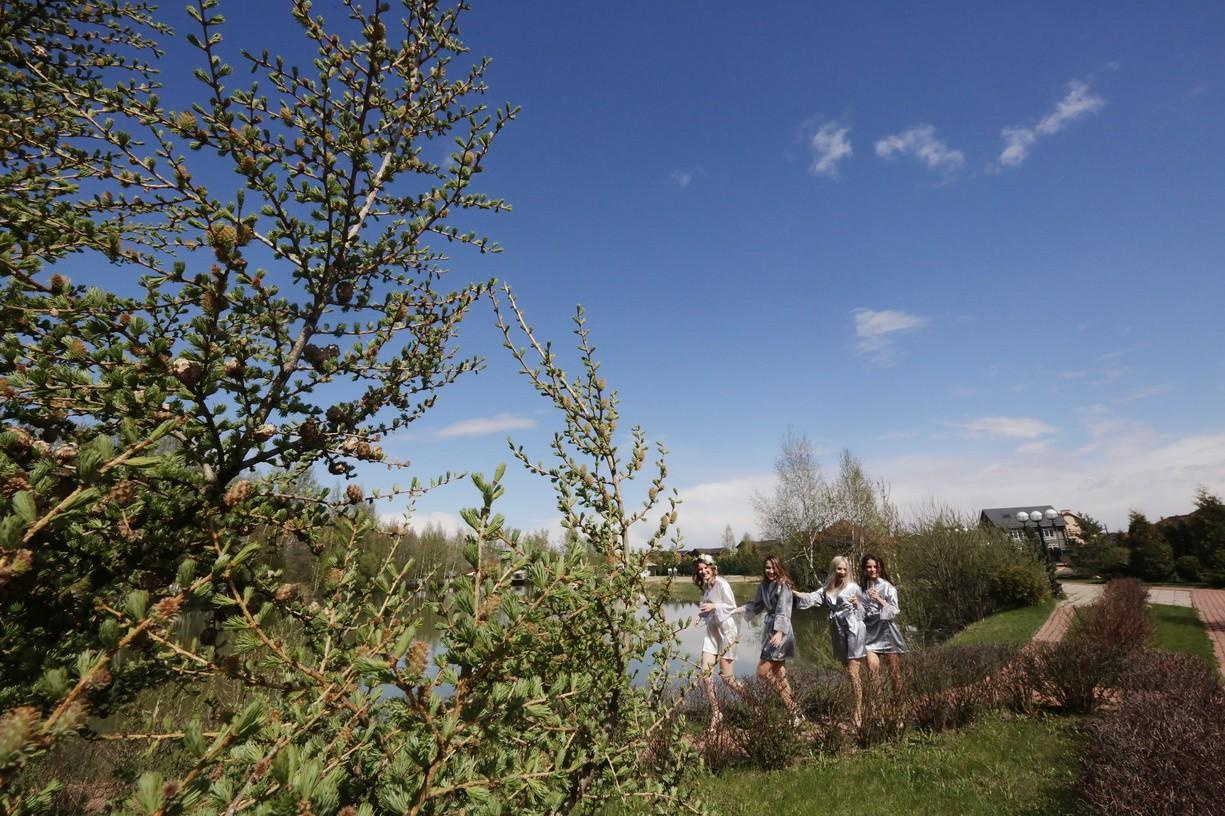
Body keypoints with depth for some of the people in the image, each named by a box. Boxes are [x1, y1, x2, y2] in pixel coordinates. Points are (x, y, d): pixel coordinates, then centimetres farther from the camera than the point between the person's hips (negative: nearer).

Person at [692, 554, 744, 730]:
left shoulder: (721, 583, -13)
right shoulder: (705, 586, 10)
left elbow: (732, 606, -11)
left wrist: (714, 606, -24)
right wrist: (700, 616, -2)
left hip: (726, 630, -7)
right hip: (711, 632, 7)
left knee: (726, 675, -1)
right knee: (706, 672, -3)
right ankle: (715, 712, 11)